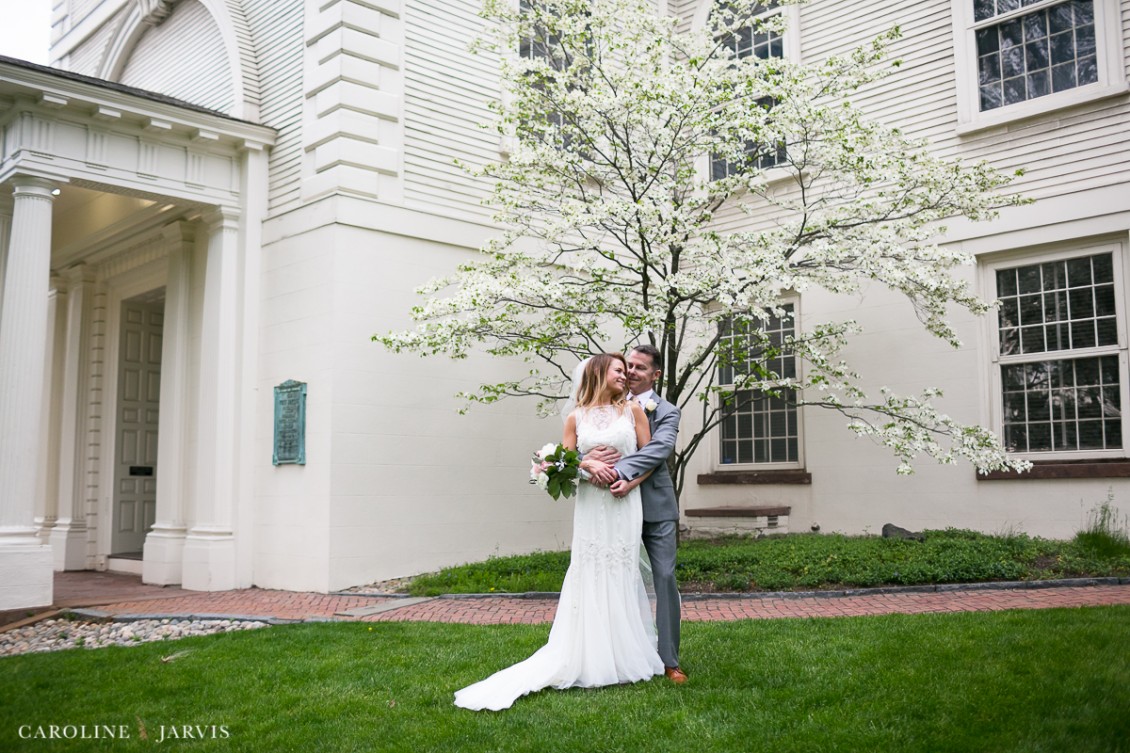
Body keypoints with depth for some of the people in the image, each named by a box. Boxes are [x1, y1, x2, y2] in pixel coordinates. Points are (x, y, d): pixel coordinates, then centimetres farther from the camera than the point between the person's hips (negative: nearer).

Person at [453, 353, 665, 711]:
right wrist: (588, 465, -13)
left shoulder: (632, 410, 6)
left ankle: (624, 656, 14)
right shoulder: (576, 417, 7)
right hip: (591, 505, 0)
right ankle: (589, 659, 7)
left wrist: (632, 482, -10)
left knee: (621, 576, 3)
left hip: (625, 504, 0)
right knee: (589, 577, 0)